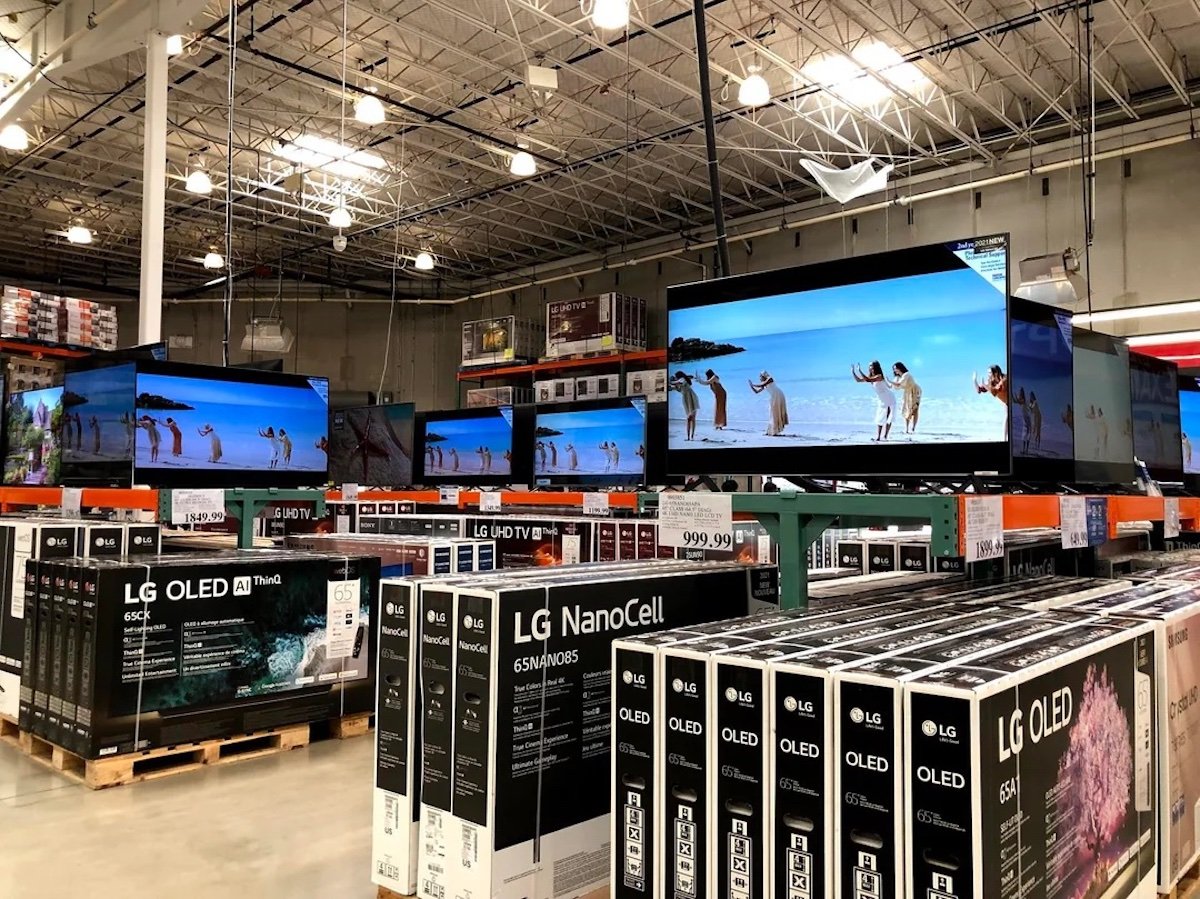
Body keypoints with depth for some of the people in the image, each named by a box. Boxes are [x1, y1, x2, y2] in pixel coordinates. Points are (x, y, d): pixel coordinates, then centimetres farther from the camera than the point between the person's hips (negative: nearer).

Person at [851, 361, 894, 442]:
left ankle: (885, 437, 1)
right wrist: (853, 372, -9)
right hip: (881, 401, 8)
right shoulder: (871, 377, 1)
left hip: (889, 400, -8)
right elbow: (858, 380, 4)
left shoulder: (879, 376, -24)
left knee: (888, 419, -1)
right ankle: (878, 437, 9)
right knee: (879, 419, 7)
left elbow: (867, 380, -39)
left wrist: (860, 371, -36)